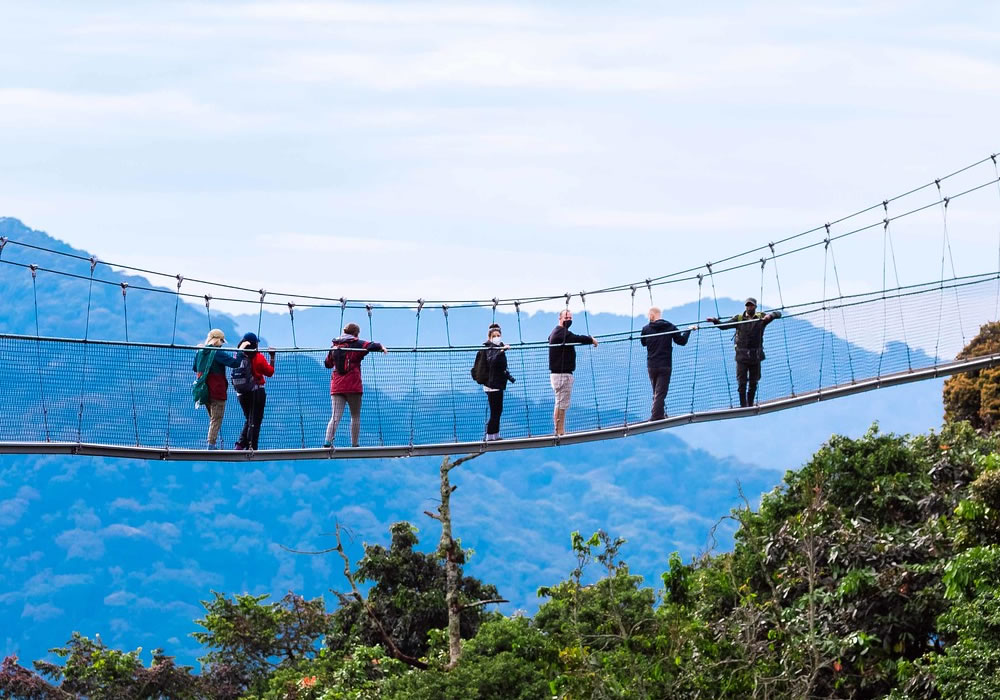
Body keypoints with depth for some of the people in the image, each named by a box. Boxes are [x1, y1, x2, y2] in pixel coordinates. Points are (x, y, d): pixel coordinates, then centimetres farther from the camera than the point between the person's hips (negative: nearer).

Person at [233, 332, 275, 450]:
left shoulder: (238, 356, -3)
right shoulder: (258, 357, -12)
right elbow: (270, 372, -5)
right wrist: (272, 358, 6)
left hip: (241, 393, 4)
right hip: (257, 392, -4)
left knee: (248, 419, 19)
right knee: (255, 421, 3)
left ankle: (240, 444, 8)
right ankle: (251, 447, -1)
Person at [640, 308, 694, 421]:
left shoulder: (646, 329, -2)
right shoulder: (670, 327, -3)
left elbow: (643, 343, 14)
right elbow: (682, 341, 2)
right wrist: (689, 330, 17)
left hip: (651, 366, 2)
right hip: (665, 365, -2)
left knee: (656, 392, 16)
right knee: (660, 393, -4)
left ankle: (659, 415, 18)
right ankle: (656, 416, -15)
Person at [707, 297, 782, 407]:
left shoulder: (761, 317, 3)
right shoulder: (739, 318, 5)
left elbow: (778, 314, -3)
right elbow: (724, 326, 6)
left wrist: (770, 316, -25)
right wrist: (715, 321, -12)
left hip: (756, 356, 1)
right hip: (742, 356, 0)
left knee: (753, 383, 8)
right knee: (742, 383, -4)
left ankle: (750, 405, 20)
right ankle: (743, 406, 0)